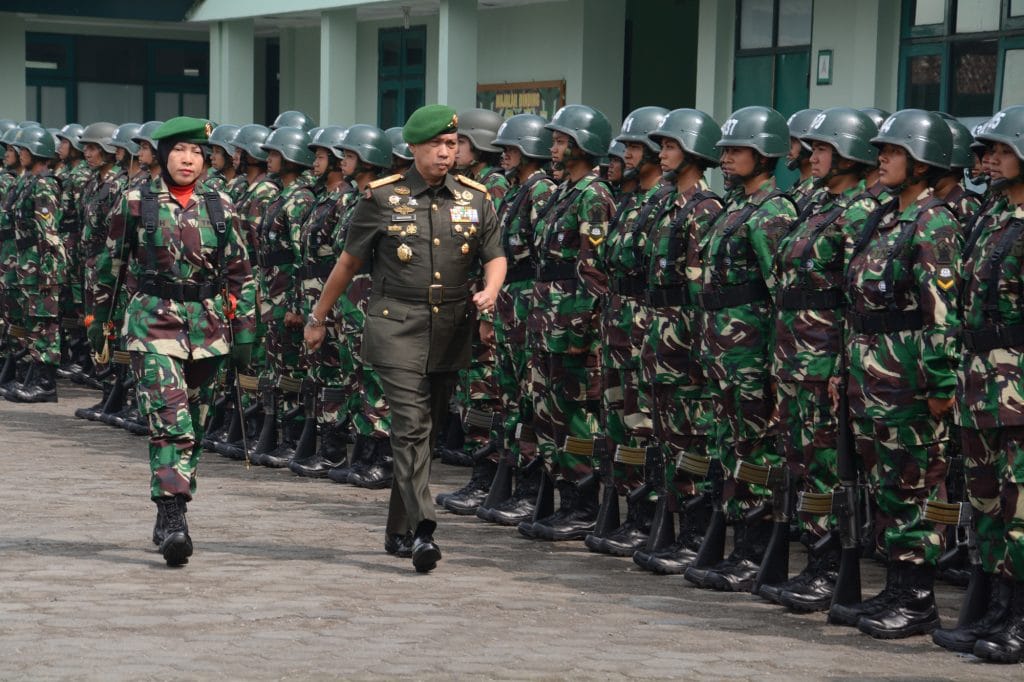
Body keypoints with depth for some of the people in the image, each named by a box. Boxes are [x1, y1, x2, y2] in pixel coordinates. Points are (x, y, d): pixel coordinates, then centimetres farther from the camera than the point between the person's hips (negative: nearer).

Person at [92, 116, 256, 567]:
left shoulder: (220, 207, 6)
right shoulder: (135, 204, 0)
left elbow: (240, 273, 9)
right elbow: (110, 264, 9)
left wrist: (245, 332, 5)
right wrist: (98, 319, 11)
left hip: (207, 327, 4)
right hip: (153, 324, -3)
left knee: (194, 425, 9)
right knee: (169, 421, -16)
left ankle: (170, 518, 21)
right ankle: (173, 520, -20)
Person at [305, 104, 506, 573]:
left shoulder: (475, 199, 7)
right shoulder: (382, 198, -1)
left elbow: (495, 256, 12)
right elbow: (349, 261, 8)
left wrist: (490, 291, -12)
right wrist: (317, 317, 13)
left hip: (450, 331, 4)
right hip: (396, 327, -4)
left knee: (427, 427, 11)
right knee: (411, 426, -15)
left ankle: (398, 528, 24)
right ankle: (422, 530, -22)